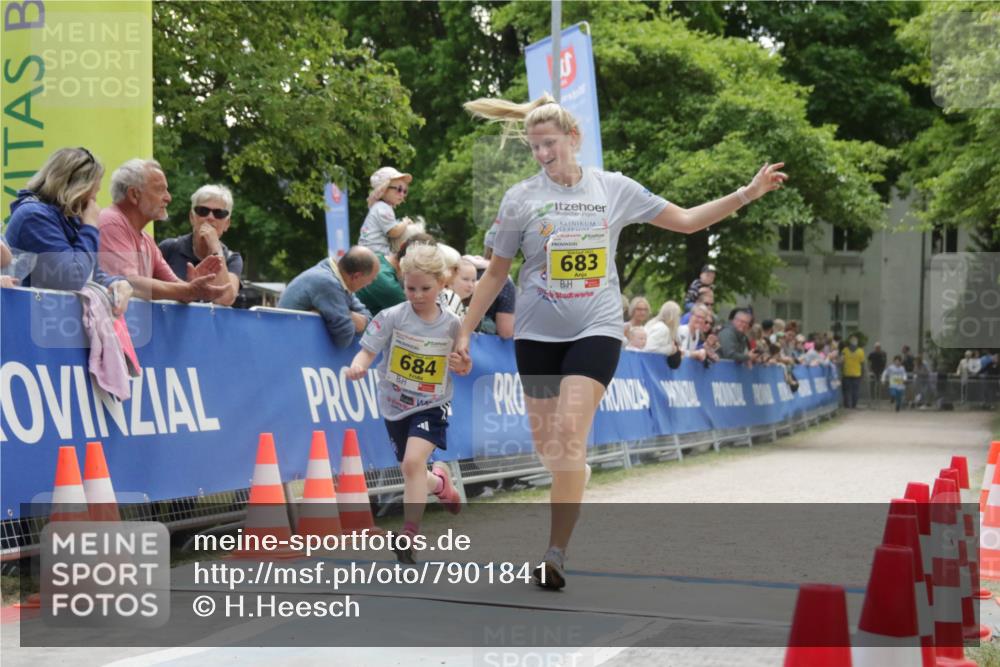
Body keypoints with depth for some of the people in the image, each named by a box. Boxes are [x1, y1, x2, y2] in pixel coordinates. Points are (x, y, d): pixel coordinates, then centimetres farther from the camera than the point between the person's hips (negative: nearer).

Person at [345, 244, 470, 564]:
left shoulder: (452, 324, -7)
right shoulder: (392, 317, -11)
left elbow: (462, 367, 6)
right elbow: (368, 350, -15)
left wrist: (464, 365, -18)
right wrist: (358, 365, -37)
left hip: (431, 406, -2)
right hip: (395, 405, 2)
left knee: (413, 461, -24)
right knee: (413, 475, 14)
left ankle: (409, 535, -18)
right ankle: (440, 481, 51)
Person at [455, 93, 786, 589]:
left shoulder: (614, 189, 3)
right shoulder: (520, 199, 2)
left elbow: (685, 220, 11)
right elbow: (495, 273, 9)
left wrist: (748, 193, 4)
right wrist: (465, 331, 5)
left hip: (596, 330, -2)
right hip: (536, 335, 2)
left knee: (570, 434, -19)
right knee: (547, 449, 4)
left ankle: (555, 554, -18)